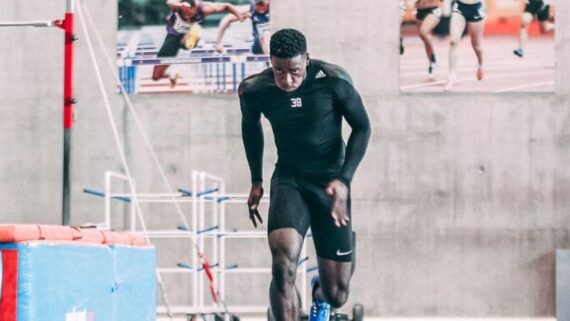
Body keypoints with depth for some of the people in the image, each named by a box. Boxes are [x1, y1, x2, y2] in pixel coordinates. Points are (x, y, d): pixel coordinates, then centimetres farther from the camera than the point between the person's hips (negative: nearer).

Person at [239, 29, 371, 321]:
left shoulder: (334, 81, -18)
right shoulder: (254, 91, -11)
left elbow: (362, 128, -6)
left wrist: (344, 180, -16)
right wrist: (256, 181, 15)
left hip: (330, 181, -1)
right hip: (289, 179, 1)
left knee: (336, 295, 4)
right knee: (282, 266, -29)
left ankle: (320, 293, 45)